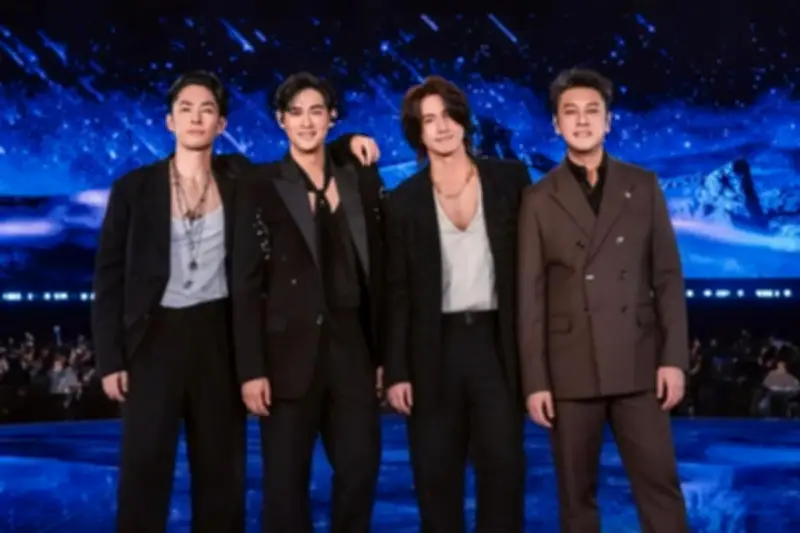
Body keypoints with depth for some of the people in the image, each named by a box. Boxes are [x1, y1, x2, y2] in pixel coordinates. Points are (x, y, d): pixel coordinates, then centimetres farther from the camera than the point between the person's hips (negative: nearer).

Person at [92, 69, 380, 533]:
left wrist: (345, 144, -3)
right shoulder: (135, 187, 0)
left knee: (221, 471, 8)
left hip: (219, 338, 2)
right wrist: (111, 358, -5)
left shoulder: (239, 177, 4)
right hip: (155, 338, -1)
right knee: (144, 472, -2)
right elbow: (110, 276, 1)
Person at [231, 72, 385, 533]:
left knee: (361, 468, 4)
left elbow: (377, 271, 10)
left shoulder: (362, 181, 9)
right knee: (286, 478, 4)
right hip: (290, 350, -3)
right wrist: (251, 369, -11)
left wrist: (382, 353, 6)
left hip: (351, 346, 3)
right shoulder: (262, 187, 0)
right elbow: (247, 284, -4)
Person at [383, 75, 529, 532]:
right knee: (436, 480, 6)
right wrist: (396, 371, -3)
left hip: (497, 342, 0)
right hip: (434, 350, 0)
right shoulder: (404, 201, 3)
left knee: (503, 471, 0)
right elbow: (397, 293, 3)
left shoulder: (510, 178, 4)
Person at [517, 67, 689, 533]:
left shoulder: (643, 186, 9)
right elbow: (531, 295, 3)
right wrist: (535, 379, -3)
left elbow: (668, 276, 6)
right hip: (570, 367, 0)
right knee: (577, 494, 5)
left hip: (638, 361, 0)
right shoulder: (540, 199, 6)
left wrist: (675, 356, -3)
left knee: (660, 484, -1)